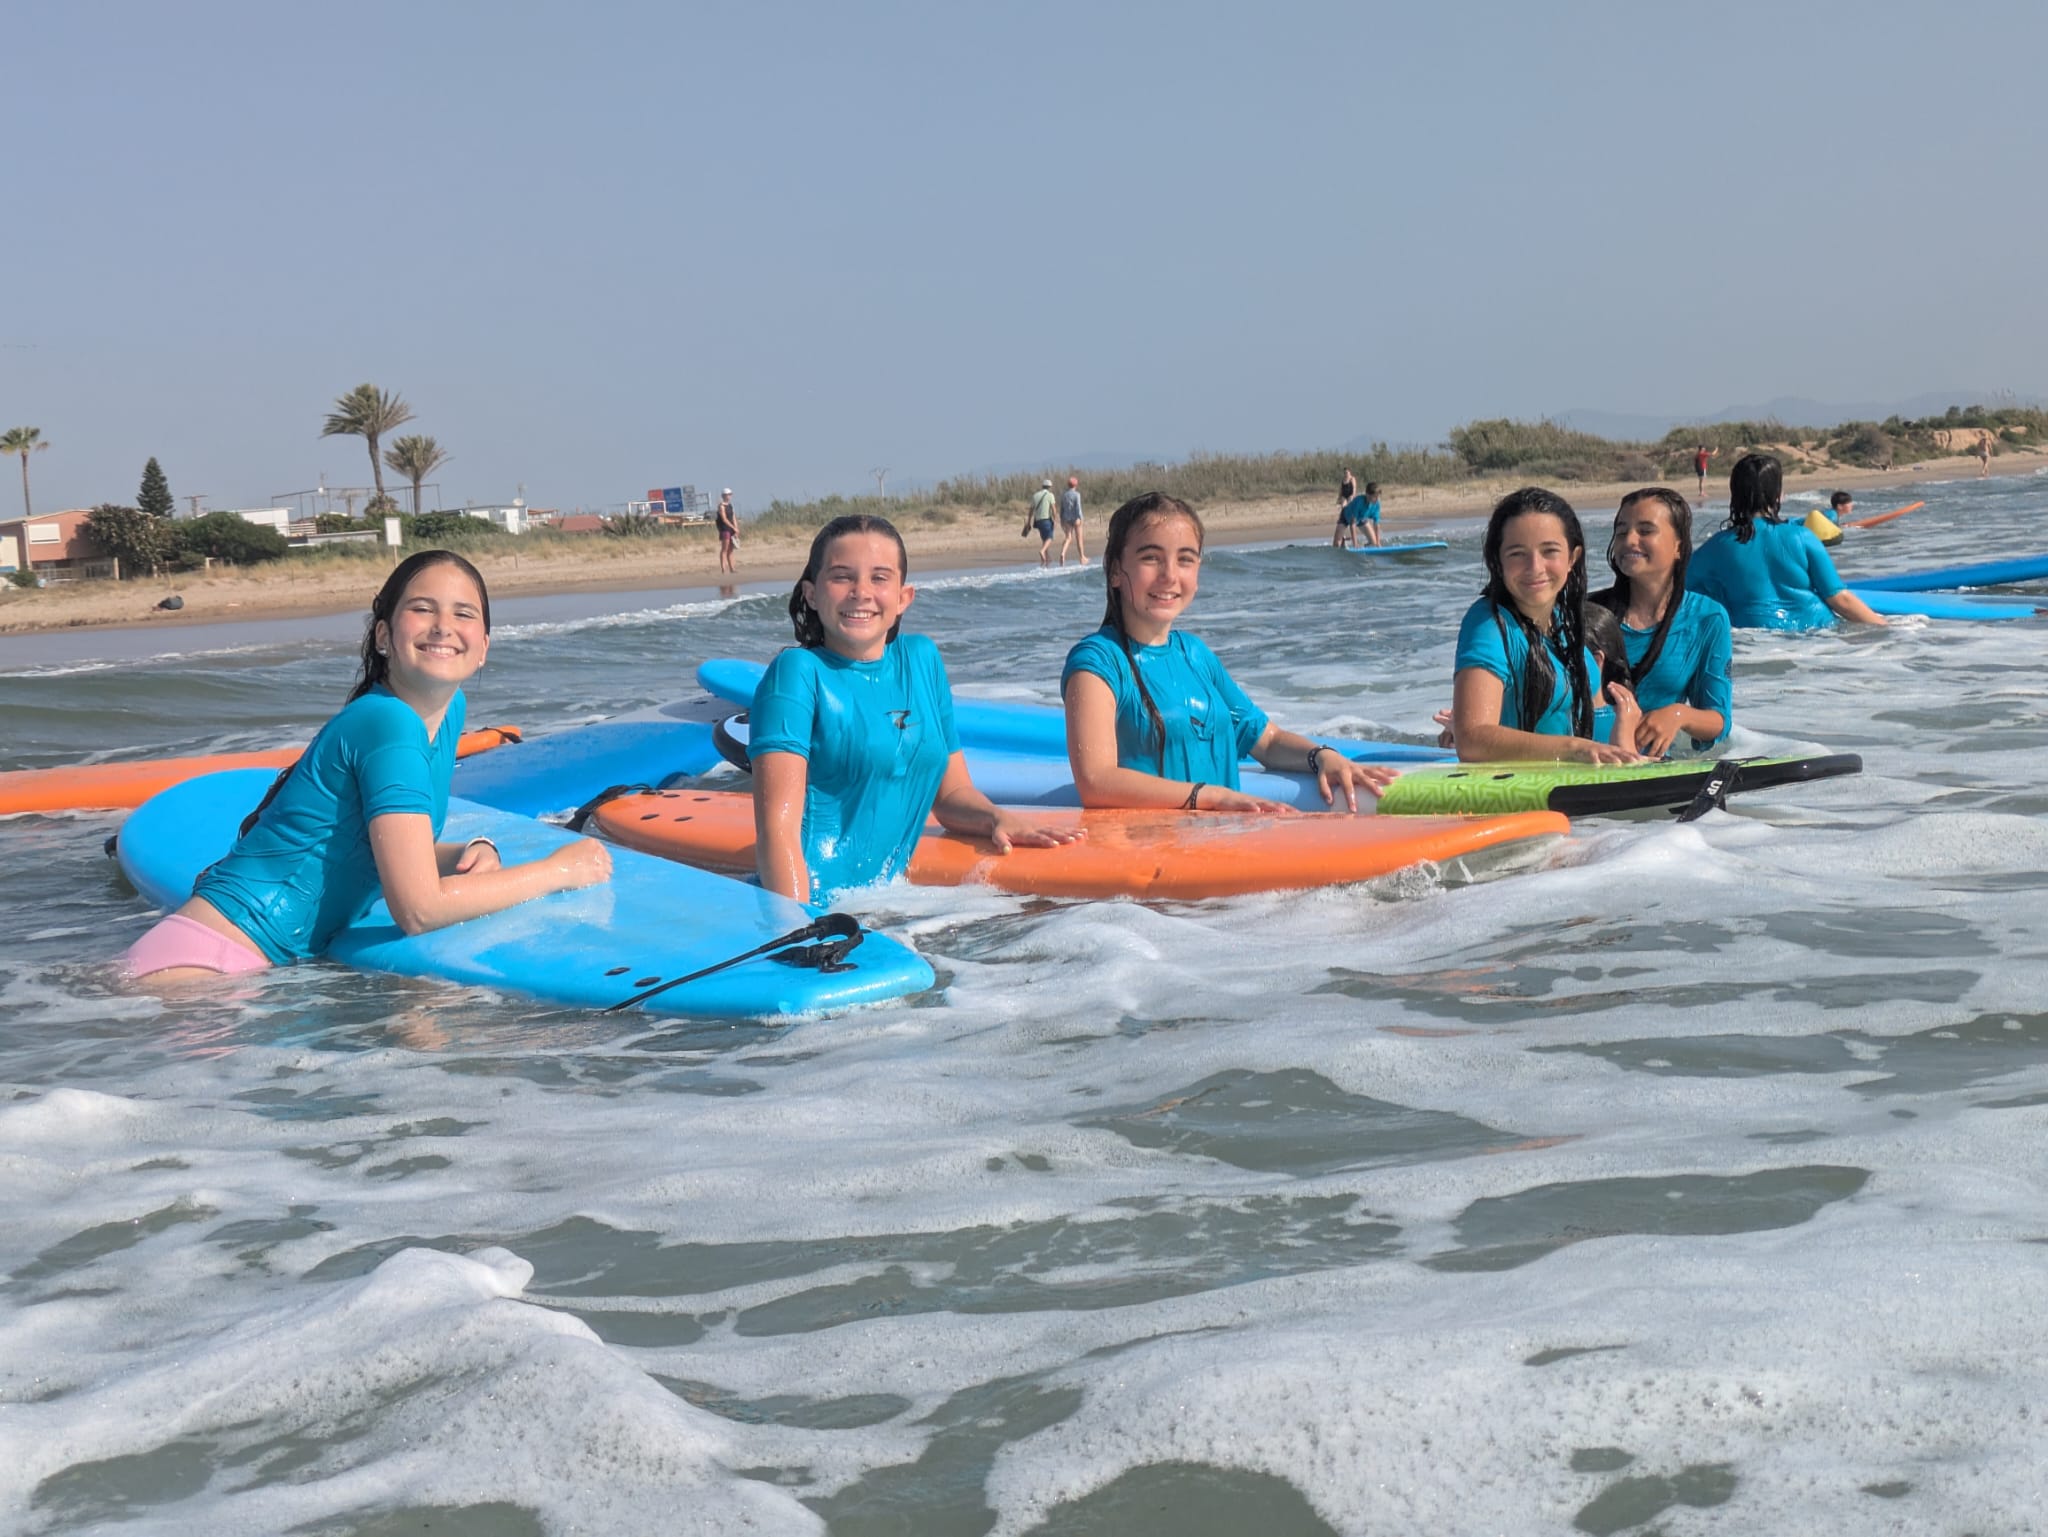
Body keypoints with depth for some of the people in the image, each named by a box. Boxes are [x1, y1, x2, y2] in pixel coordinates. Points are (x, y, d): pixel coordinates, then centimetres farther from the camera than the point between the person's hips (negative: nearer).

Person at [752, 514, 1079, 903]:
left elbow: (951, 792, 19)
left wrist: (998, 818, -2)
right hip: (813, 905, -4)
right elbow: (778, 826, -14)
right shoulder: (798, 671, -6)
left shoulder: (922, 659, 12)